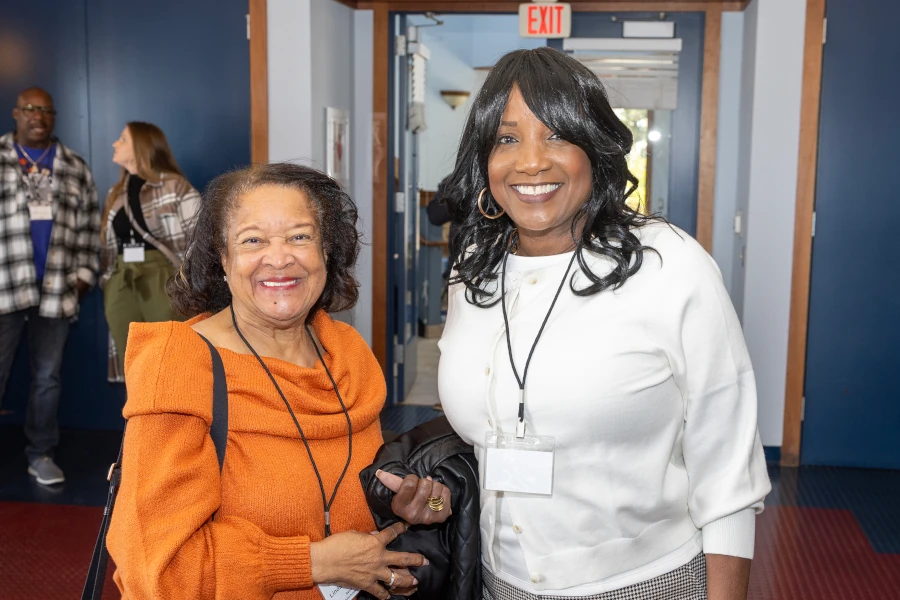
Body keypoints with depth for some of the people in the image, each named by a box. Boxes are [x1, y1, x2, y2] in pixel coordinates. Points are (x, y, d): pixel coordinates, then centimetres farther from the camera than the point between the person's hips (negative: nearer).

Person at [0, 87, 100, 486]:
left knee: (48, 378, 9)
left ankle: (41, 455, 21)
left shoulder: (75, 168, 11)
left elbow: (89, 227, 12)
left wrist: (84, 275, 4)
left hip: (56, 289, 2)